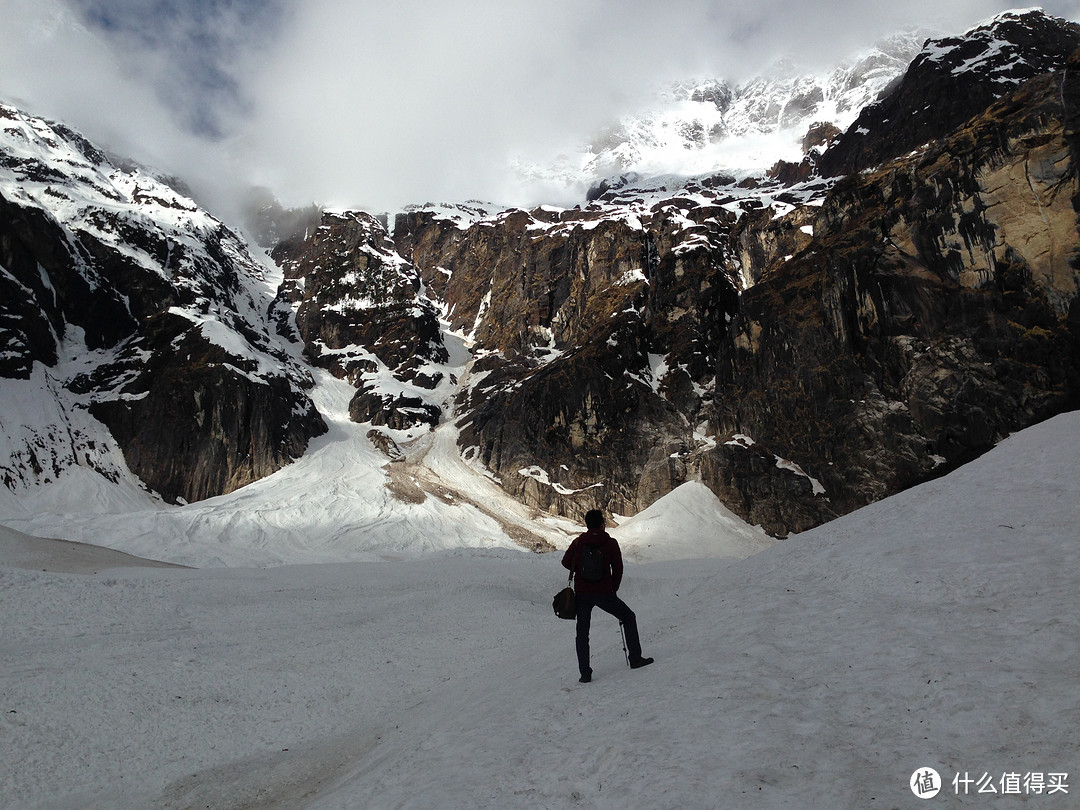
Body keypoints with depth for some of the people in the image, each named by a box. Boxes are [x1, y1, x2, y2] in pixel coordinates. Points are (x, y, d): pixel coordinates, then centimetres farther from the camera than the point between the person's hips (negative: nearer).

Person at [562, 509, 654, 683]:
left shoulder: (579, 541, 2)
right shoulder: (611, 543, -3)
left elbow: (566, 562, 3)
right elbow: (618, 569, 0)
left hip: (581, 593, 2)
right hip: (604, 593, -2)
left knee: (582, 632, 12)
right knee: (628, 617, 19)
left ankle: (585, 673, 7)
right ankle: (635, 658, 18)